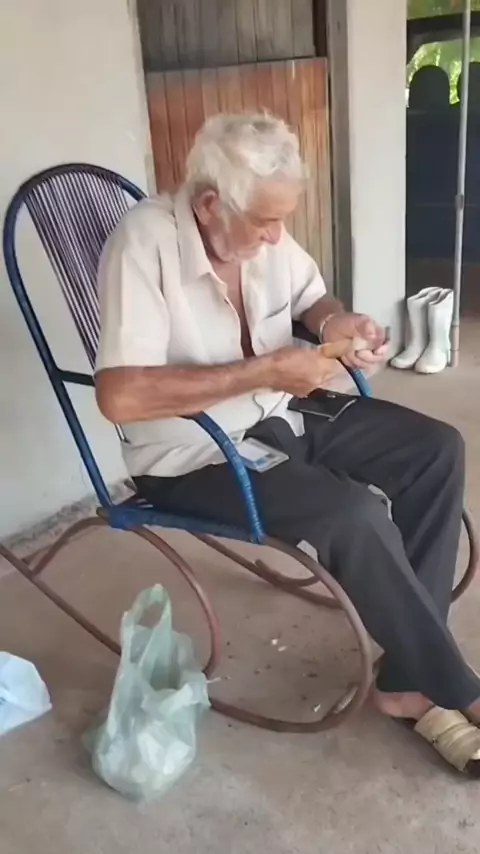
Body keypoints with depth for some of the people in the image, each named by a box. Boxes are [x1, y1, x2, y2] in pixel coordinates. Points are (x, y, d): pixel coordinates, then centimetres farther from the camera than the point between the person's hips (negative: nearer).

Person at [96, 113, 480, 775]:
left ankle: (409, 680, -1)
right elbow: (119, 396, -32)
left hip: (280, 415, 8)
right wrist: (263, 372, -28)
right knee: (355, 516, -28)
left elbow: (308, 297, 17)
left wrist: (335, 321, -9)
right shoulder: (144, 243, -23)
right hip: (193, 454, -8)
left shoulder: (260, 230, -3)